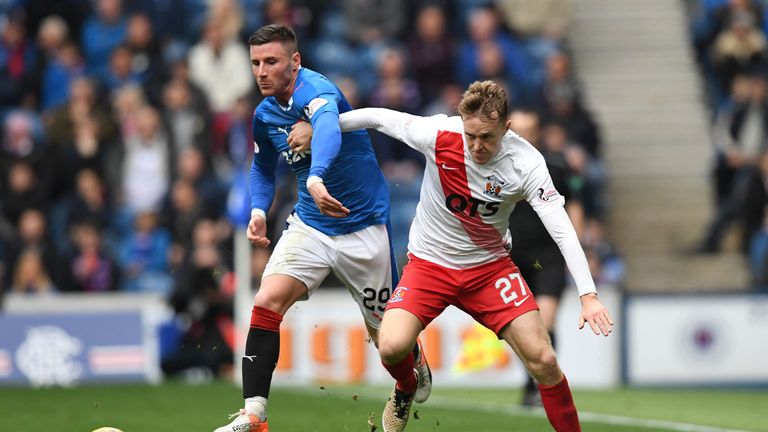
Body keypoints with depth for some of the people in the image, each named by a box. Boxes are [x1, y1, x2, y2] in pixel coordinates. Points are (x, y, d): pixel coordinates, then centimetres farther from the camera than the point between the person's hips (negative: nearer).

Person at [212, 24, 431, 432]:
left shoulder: (315, 90, -24)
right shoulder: (264, 115, 0)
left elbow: (327, 126, -49)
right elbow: (262, 167, 20)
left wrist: (316, 178, -68)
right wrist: (258, 209, -1)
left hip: (363, 226, -5)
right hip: (309, 225, 6)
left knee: (386, 334, 6)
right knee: (266, 304, -18)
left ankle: (417, 366, 43)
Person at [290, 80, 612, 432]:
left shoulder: (526, 163, -20)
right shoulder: (440, 135, -21)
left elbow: (562, 231, -23)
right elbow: (379, 118, -5)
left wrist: (588, 296, -31)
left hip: (490, 267, 0)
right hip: (430, 263, 0)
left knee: (543, 360, -13)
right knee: (392, 347, -22)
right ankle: (405, 390, 14)